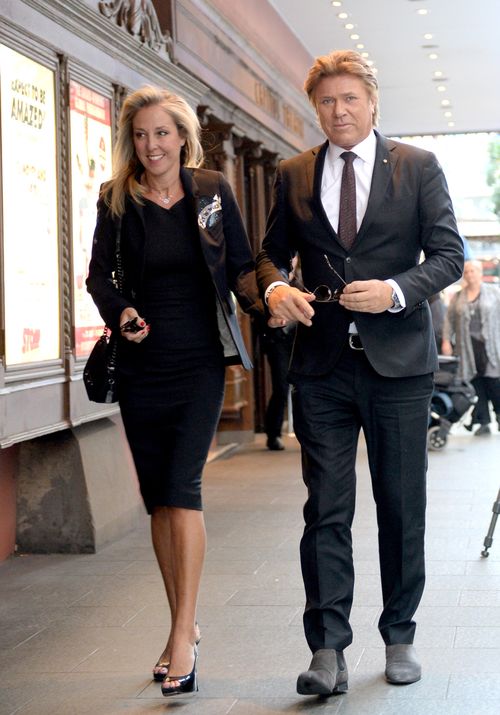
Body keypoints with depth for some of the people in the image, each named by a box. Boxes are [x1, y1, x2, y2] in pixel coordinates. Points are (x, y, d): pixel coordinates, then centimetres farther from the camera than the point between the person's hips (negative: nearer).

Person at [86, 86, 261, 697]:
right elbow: (99, 273, 6)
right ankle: (184, 627, 20)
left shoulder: (212, 191, 1)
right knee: (157, 496, 7)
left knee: (182, 486, -13)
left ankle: (182, 633, -9)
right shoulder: (117, 200, 2)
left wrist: (263, 299, -13)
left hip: (200, 360, -2)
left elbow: (240, 265, 6)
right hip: (141, 363, 2)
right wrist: (120, 311, -14)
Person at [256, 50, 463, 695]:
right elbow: (272, 250, 15)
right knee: (326, 510, -2)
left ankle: (399, 637, 22)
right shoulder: (293, 176, 10)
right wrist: (274, 287, -8)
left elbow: (448, 254, 0)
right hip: (322, 366, 1)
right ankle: (327, 650, 0)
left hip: (398, 361, -1)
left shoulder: (418, 168, 4)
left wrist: (397, 291, -17)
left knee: (402, 508, 8)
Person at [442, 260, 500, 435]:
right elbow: (449, 319, 11)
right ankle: (483, 422, 3)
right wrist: (446, 340, 0)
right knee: (475, 385, -1)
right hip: (468, 347, 2)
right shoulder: (457, 297, 13)